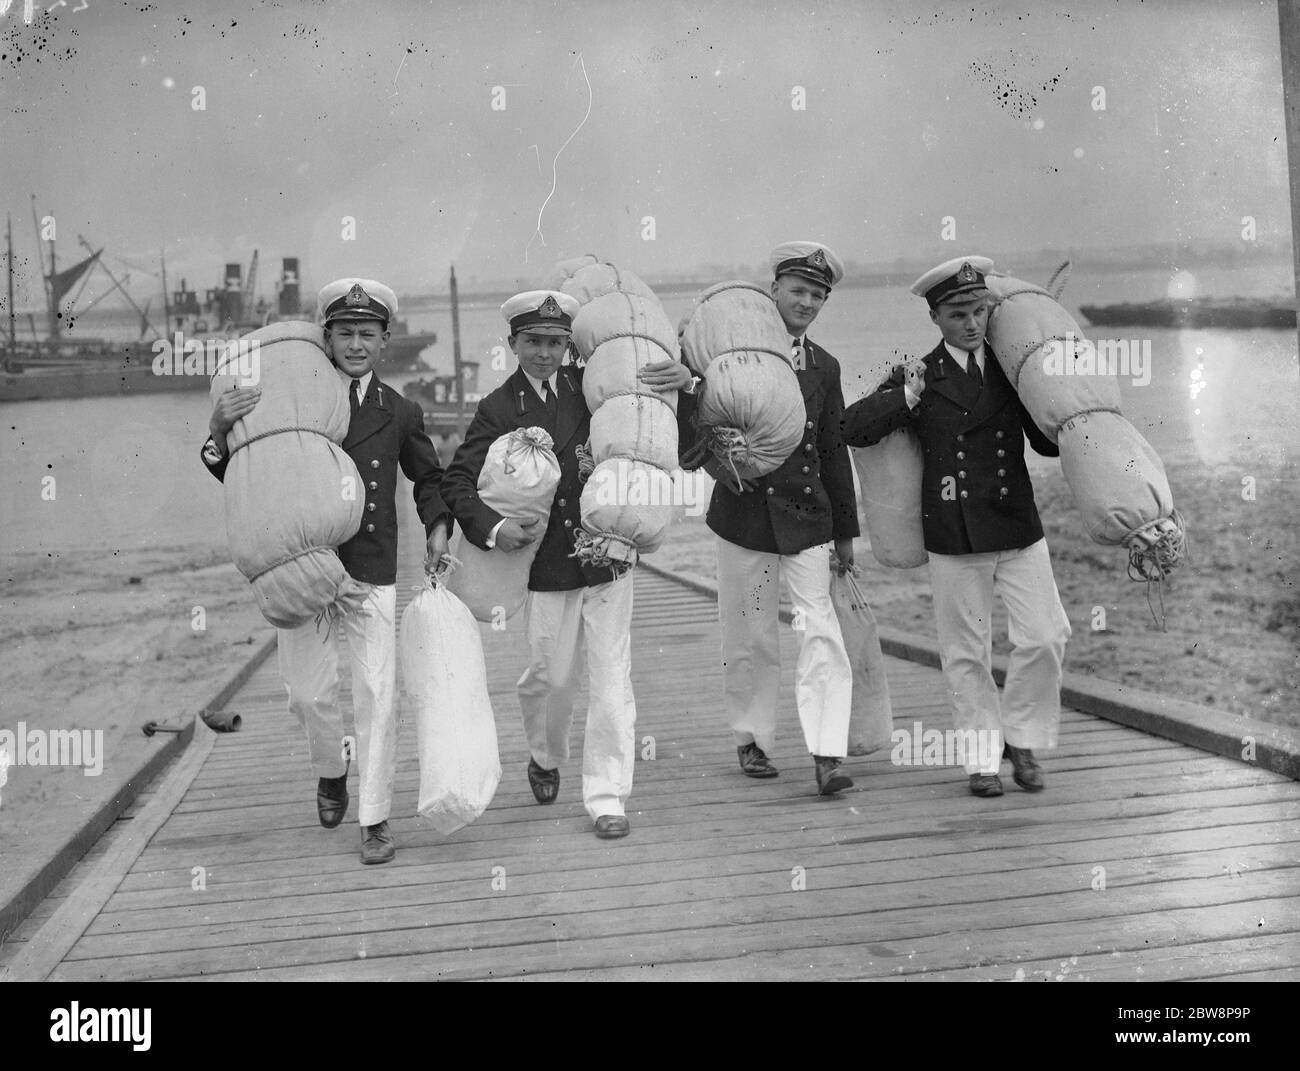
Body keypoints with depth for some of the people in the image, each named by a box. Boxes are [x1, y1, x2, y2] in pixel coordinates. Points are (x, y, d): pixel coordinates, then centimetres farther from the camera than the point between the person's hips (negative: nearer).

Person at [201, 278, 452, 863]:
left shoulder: (400, 413, 8)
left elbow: (428, 478, 22)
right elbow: (239, 476, 4)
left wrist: (438, 524, 4)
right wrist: (220, 430, -15)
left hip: (373, 573, 0)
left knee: (376, 695, -2)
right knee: (308, 692, 6)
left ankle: (374, 820, 9)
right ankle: (332, 769, 38)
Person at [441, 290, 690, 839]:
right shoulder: (499, 409, -3)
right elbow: (457, 480, -7)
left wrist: (684, 382, -11)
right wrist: (492, 529, -23)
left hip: (608, 557, 1)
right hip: (547, 564, -1)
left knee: (611, 679, 1)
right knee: (552, 677, 11)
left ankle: (607, 797, 11)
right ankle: (545, 758, 41)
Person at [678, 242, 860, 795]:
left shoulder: (824, 367, 10)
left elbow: (833, 453, 14)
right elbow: (693, 432, -2)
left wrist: (845, 530, 15)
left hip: (806, 516, 2)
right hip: (744, 513, -2)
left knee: (821, 633, -7)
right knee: (750, 636, 8)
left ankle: (827, 754, -8)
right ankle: (751, 738, 25)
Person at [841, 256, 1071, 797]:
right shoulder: (920, 377, 3)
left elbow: (1051, 443, 14)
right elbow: (853, 428, -6)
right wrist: (908, 395, -14)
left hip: (1019, 528, 2)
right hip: (953, 538, -2)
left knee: (1046, 637, -3)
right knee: (966, 653, 4)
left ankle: (1021, 738, 18)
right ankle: (983, 758, 17)